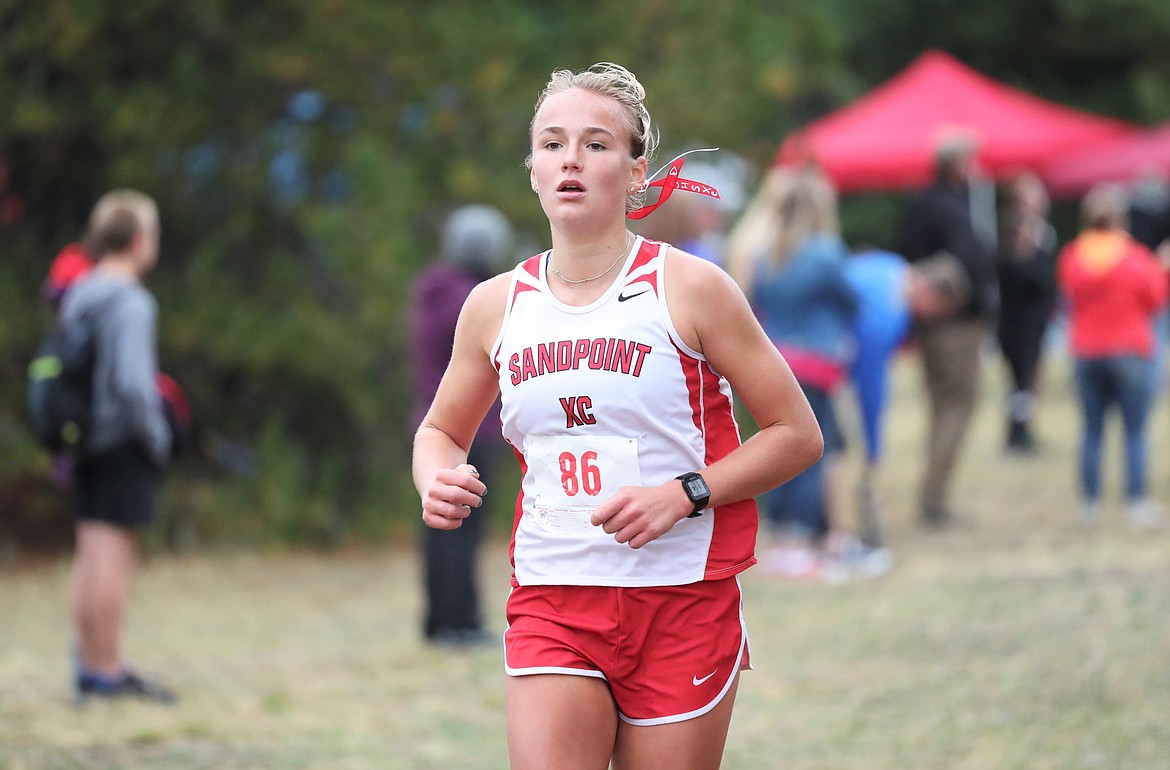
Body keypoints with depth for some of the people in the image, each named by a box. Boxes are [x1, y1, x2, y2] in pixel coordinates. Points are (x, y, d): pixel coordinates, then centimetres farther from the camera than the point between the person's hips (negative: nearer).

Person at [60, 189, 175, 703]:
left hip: (85, 443, 8)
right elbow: (131, 382, -22)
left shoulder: (77, 299, 10)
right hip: (123, 443, -8)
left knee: (91, 554, 13)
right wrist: (156, 439, -10)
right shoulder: (130, 304, -15)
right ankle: (107, 672, -3)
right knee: (112, 554, -5)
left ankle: (91, 665, 19)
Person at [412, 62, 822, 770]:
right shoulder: (496, 305, 6)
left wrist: (684, 495, -15)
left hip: (682, 602, -2)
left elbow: (798, 436, -2)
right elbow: (442, 431, 22)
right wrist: (437, 481, -2)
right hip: (549, 597, 2)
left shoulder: (689, 288, -4)